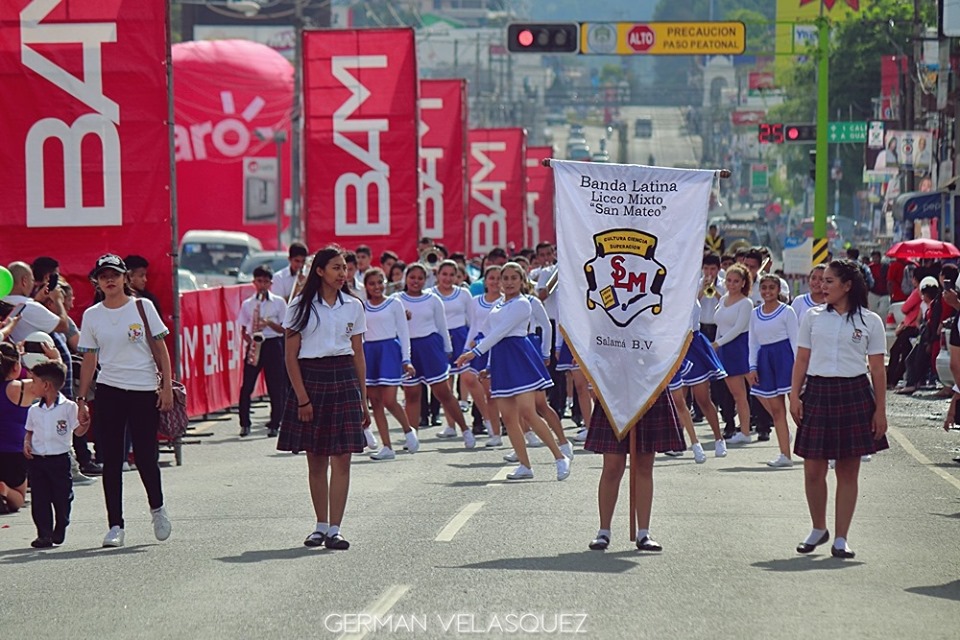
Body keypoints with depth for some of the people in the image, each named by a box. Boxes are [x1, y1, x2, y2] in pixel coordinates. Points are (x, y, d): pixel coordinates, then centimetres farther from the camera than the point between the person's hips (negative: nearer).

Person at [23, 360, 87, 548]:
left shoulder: (68, 407, -5)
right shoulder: (34, 410, 9)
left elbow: (78, 431, -3)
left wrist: (86, 421, -22)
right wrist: (27, 443, 1)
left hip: (59, 460, -4)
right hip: (37, 460, 4)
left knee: (62, 497, 2)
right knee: (39, 499, -2)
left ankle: (59, 531, 21)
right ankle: (44, 534, 1)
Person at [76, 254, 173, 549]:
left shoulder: (142, 307, 1)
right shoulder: (92, 315, 6)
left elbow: (161, 348, 3)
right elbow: (89, 359, 9)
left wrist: (167, 386, -4)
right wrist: (81, 400, 5)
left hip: (144, 391, -2)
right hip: (109, 391, 2)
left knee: (145, 456, -1)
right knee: (111, 460, 0)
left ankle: (157, 508, 25)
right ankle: (115, 525, 5)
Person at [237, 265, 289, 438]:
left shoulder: (278, 302, 4)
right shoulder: (247, 304, 9)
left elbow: (284, 329, 3)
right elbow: (243, 330, 11)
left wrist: (269, 323, -14)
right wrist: (248, 340, -8)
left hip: (273, 345, -1)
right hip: (253, 345, 1)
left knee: (275, 387, -2)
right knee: (246, 386, -4)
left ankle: (274, 425, 6)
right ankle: (244, 424, 4)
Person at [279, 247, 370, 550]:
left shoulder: (353, 306, 9)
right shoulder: (301, 307, 0)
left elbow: (359, 355, 12)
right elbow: (291, 356, -1)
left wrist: (363, 399, 9)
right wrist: (302, 398, -10)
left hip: (344, 379, 2)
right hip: (309, 380, -2)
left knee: (341, 459, -6)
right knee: (315, 460, 4)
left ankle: (334, 529, -5)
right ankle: (320, 526, 15)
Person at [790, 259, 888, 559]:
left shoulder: (869, 321, 4)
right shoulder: (813, 317, 9)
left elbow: (877, 368, 4)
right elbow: (802, 359, 10)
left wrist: (880, 409, 0)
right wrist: (794, 396, 0)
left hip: (854, 394, -2)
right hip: (817, 393, 2)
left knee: (848, 471, 1)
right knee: (813, 469, 0)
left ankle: (841, 539, 7)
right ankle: (818, 529, 21)